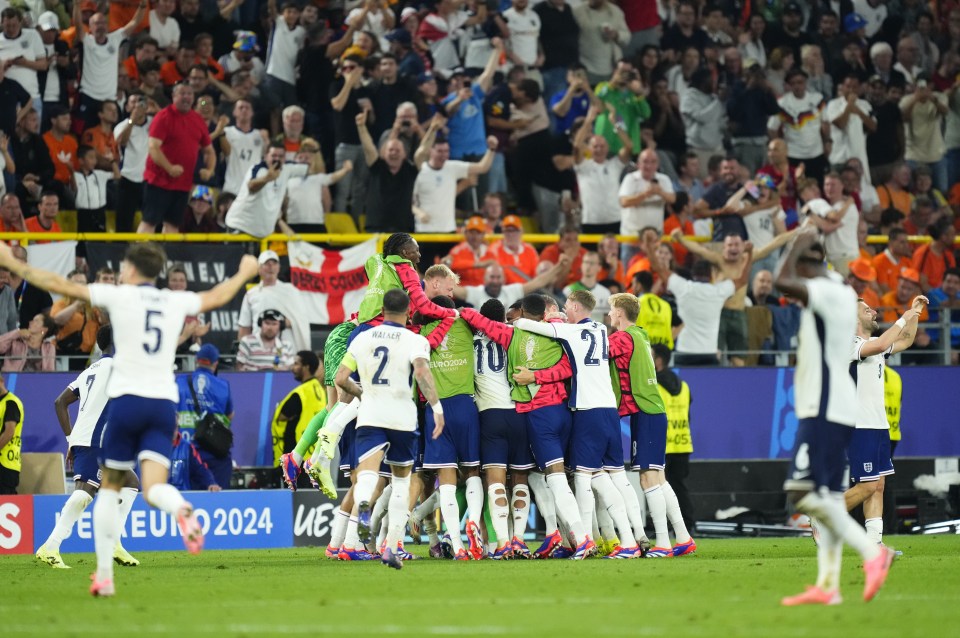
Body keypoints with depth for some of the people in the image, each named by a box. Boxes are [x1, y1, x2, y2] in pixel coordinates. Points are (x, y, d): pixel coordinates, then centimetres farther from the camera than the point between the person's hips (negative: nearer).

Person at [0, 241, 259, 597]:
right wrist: (244, 274, 51)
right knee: (154, 488, -6)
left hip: (127, 398, -3)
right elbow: (218, 297, 31)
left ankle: (104, 575, 9)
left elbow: (60, 285, 0)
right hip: (165, 405, 3)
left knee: (110, 486, 12)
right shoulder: (176, 302, 12)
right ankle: (181, 510, -43)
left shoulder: (119, 296, 0)